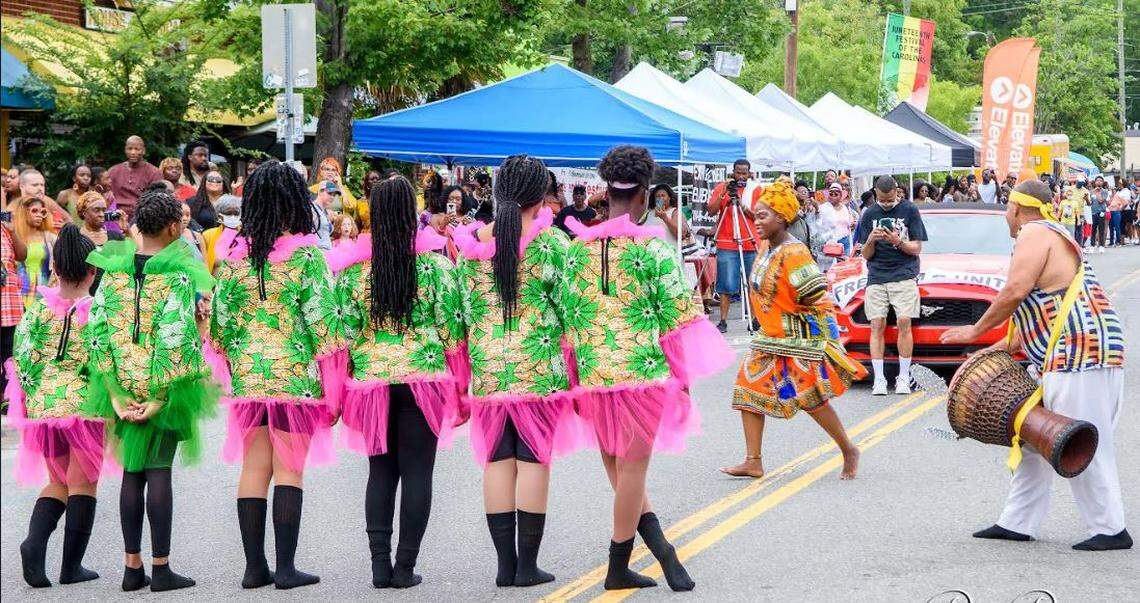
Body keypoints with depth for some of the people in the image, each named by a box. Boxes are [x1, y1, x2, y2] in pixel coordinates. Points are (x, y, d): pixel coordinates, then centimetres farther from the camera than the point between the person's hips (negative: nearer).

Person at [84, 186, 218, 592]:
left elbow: (97, 330, 0)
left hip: (124, 384, 4)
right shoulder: (178, 273, -11)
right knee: (159, 470, -1)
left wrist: (117, 393, 0)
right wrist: (163, 395, -13)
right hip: (164, 385, -4)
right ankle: (161, 569, 2)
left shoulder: (114, 269, 4)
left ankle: (132, 567, 15)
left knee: (132, 471, 11)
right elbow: (176, 337, -19)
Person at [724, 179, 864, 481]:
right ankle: (753, 462, 4)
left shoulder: (794, 253, -21)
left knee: (811, 399, -1)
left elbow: (816, 297, -25)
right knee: (749, 389, 2)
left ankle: (849, 451, 19)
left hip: (799, 338, -9)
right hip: (771, 338, 9)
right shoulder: (767, 250, 7)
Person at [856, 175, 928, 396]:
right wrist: (871, 240, -10)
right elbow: (866, 255, 11)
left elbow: (917, 248, 3)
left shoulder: (909, 211, 4)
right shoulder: (870, 215, 10)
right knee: (877, 326, -5)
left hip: (904, 275, -2)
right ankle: (879, 379, -5)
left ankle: (904, 377, -5)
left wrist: (898, 242, -15)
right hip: (876, 276, 2)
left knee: (904, 323, -11)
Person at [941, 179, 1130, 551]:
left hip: (1080, 353, -11)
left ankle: (1110, 530, -2)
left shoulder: (1037, 233, -7)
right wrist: (1005, 347, 17)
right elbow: (1039, 311, 23)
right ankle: (1017, 523, 18)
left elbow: (1014, 292, -16)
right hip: (1063, 358, 11)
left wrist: (976, 330, -4)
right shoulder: (1051, 236, 25)